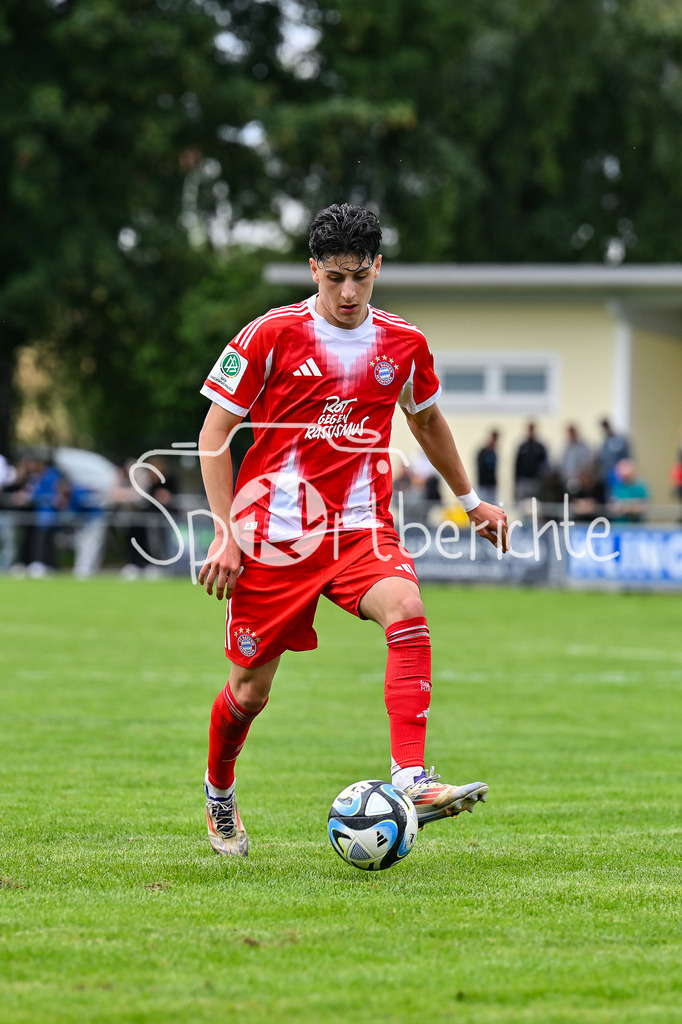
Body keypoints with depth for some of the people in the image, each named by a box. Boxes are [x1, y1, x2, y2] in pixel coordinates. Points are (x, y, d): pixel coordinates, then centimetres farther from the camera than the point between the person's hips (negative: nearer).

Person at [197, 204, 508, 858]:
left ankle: (410, 781, -38)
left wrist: (470, 502, 29)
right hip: (271, 534, -2)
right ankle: (219, 794, 36)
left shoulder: (403, 344, 5)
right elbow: (214, 433, -2)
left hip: (359, 528, 2)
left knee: (406, 609, -29)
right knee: (251, 690, 4)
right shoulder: (272, 336, -6)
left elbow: (427, 420, 25)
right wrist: (225, 533, -8)